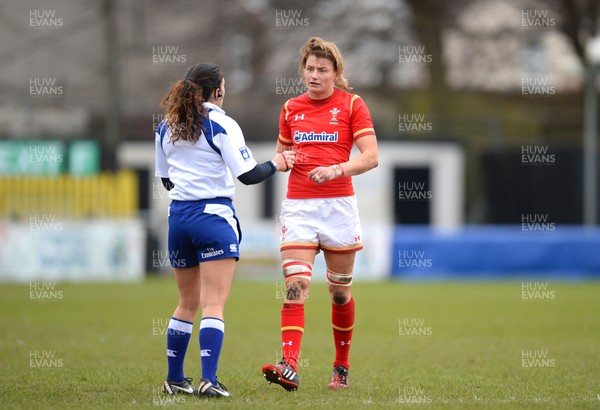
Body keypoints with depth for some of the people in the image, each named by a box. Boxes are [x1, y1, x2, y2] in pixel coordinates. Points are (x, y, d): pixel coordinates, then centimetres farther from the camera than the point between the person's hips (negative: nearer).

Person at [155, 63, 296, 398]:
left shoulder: (165, 128, 9)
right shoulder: (222, 125, -9)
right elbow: (248, 175, -12)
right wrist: (277, 165, 5)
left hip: (178, 216, 6)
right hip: (214, 217, -6)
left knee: (188, 303, 17)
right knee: (214, 305, -7)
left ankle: (174, 379, 20)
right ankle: (209, 380, -17)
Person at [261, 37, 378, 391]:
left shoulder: (352, 105, 1)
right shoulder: (291, 108, 12)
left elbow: (371, 157, -7)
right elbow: (280, 155, 23)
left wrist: (335, 170, -22)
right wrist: (284, 159, -1)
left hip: (338, 204, -2)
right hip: (298, 205, 2)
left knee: (340, 291, 7)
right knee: (295, 285, -14)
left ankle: (342, 367, 23)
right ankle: (290, 367, -24)